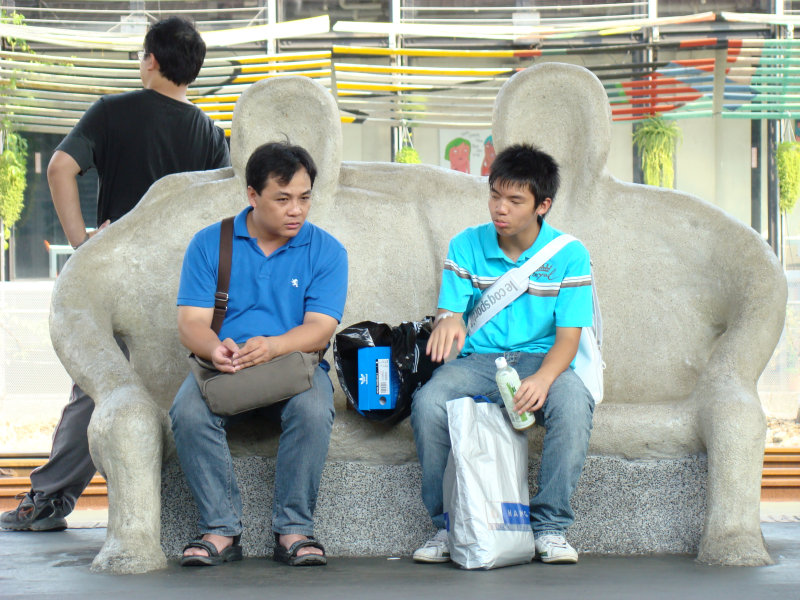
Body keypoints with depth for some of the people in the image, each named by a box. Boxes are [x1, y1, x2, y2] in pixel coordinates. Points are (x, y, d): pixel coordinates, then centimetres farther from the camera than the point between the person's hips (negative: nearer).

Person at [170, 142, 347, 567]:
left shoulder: (325, 251, 6)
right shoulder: (209, 244, 7)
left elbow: (320, 327, -5)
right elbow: (191, 320, -1)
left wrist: (273, 346, -27)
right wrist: (214, 349, -26)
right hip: (222, 370, 1)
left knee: (313, 409, -34)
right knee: (188, 412, -31)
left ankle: (293, 529, -24)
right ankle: (221, 530, -23)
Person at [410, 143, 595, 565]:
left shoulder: (569, 255, -1)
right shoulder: (466, 246, 3)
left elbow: (568, 335, -6)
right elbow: (450, 313, -1)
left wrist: (542, 378, -28)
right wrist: (447, 322, -30)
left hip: (542, 359, -1)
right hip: (477, 359, 1)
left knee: (574, 404, -36)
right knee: (427, 404, -31)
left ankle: (550, 527, -23)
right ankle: (448, 526, -17)